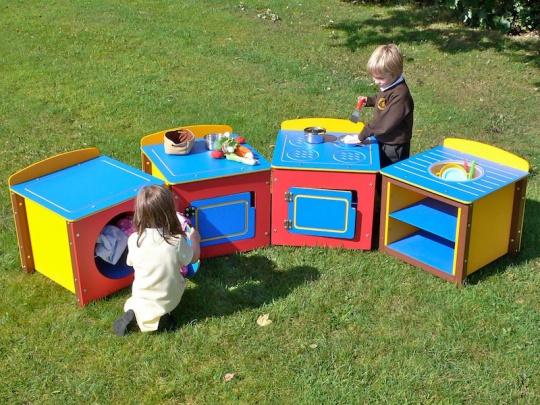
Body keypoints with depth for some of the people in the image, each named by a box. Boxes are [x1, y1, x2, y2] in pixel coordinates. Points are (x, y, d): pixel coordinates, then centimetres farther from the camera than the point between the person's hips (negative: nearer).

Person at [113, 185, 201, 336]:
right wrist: (194, 239, 14)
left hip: (141, 297, 2)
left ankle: (134, 314, 1)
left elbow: (131, 262, 1)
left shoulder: (134, 239, -18)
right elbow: (193, 258, -4)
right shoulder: (176, 241, -23)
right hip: (169, 300, -2)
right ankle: (160, 317, 3)